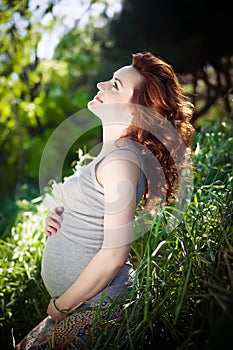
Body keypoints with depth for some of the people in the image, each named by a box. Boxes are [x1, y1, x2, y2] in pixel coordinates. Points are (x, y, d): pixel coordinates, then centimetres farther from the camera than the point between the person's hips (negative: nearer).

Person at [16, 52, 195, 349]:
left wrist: (61, 306, -12)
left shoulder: (121, 160, -23)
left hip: (93, 309, -8)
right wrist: (60, 219, -1)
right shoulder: (112, 153, 6)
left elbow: (114, 255, -25)